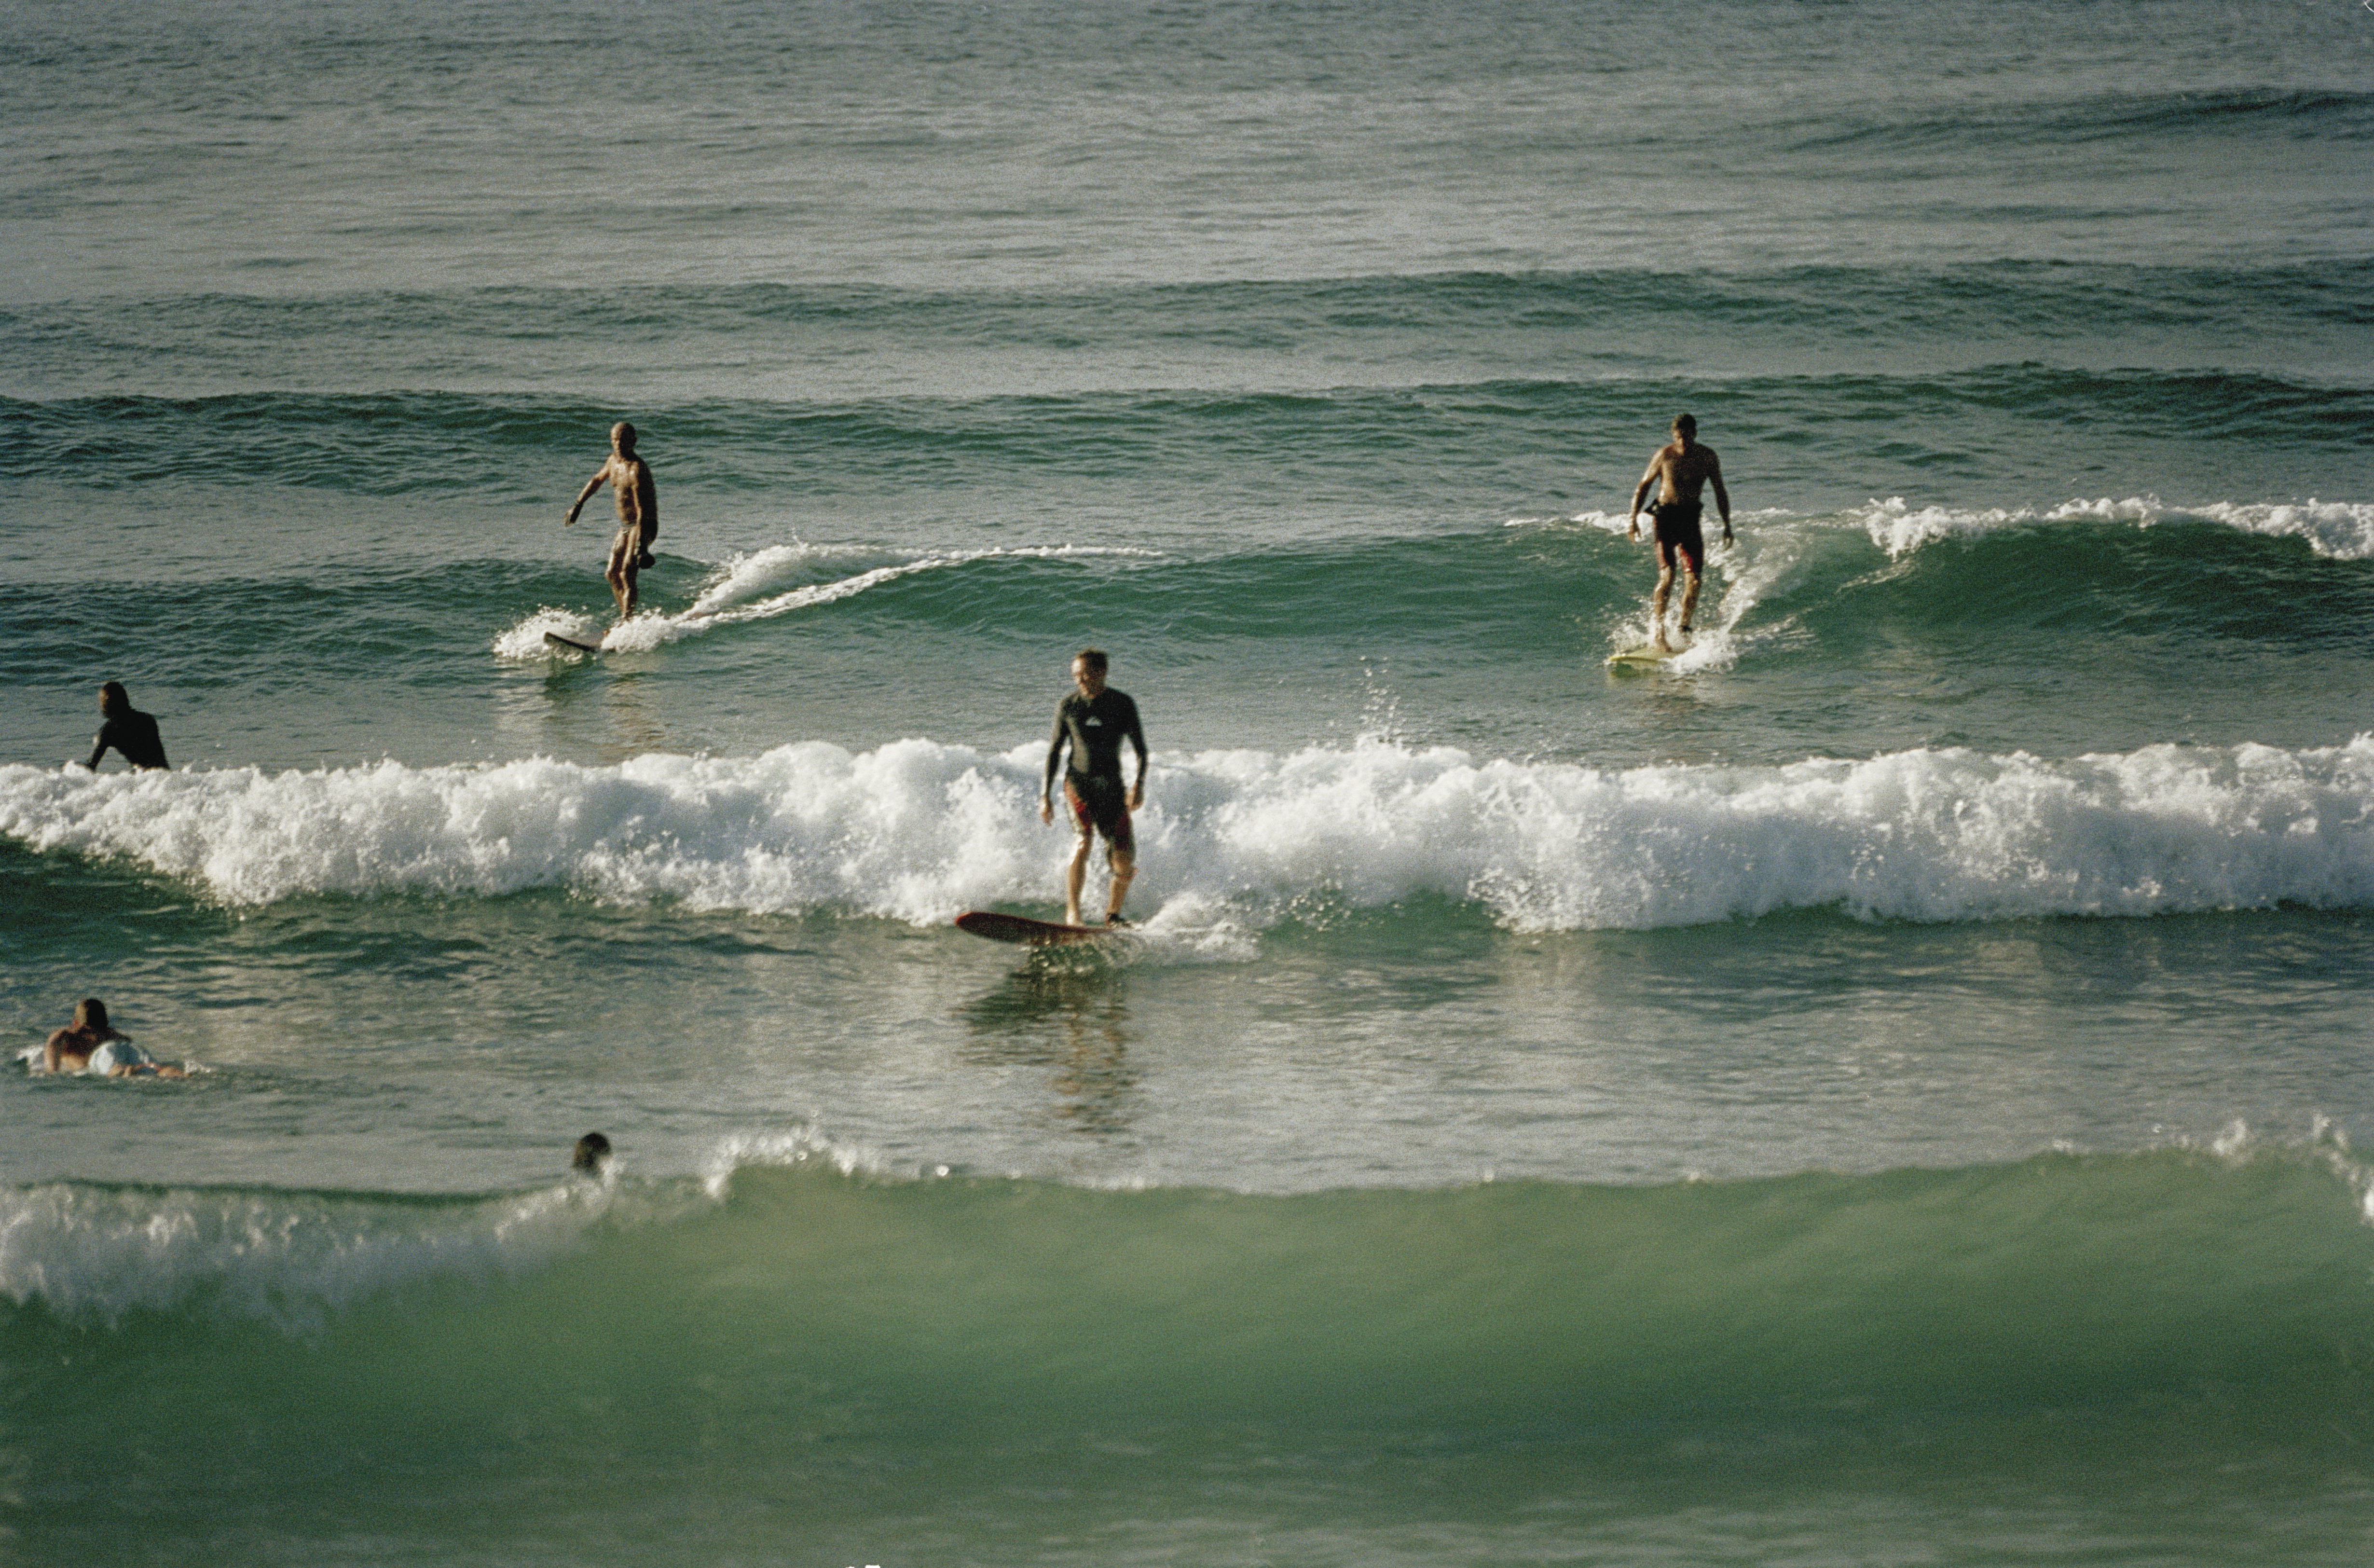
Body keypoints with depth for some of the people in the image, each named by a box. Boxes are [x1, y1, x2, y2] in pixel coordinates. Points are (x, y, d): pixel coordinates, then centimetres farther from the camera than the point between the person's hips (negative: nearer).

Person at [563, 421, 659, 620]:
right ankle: (626, 618, 18)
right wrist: (578, 505, 29)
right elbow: (597, 480, 27)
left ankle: (627, 620, -25)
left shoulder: (637, 469, -22)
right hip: (625, 526, 9)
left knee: (627, 574, -21)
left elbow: (643, 510, -29)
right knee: (612, 575, 9)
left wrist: (641, 546, -36)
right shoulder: (615, 461, 4)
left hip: (644, 527, -9)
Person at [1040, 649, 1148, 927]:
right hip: (1079, 781, -1)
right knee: (1084, 839, -27)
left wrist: (1139, 784, -16)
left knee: (1125, 861, -5)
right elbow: (1055, 750, 8)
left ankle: (1113, 914, 19)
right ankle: (1072, 913, -28)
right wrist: (1046, 794, 4)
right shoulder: (1068, 705, 1)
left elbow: (1140, 747, 0)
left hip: (1111, 785, 1)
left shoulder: (1122, 704, 0)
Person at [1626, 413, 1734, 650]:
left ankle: (1684, 630, 9)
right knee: (1667, 574, -16)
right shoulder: (1665, 455, -4)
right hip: (1665, 517, -2)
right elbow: (1644, 485, 6)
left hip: (1690, 520, 2)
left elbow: (1720, 492, 11)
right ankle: (1657, 631, -13)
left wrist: (1727, 525, 5)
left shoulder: (1707, 457, 1)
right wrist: (1633, 518, -3)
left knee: (1693, 579, -6)